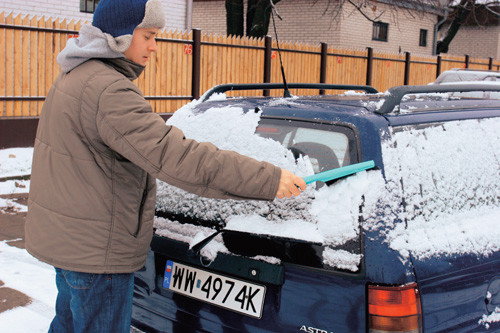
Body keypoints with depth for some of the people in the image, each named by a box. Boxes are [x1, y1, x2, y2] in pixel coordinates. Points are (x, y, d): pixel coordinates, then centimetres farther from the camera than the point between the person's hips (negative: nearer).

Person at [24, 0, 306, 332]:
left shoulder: (77, 75, 10)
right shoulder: (108, 90, -25)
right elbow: (173, 155, -35)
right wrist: (268, 180, -35)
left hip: (64, 238, 10)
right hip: (95, 250, -10)